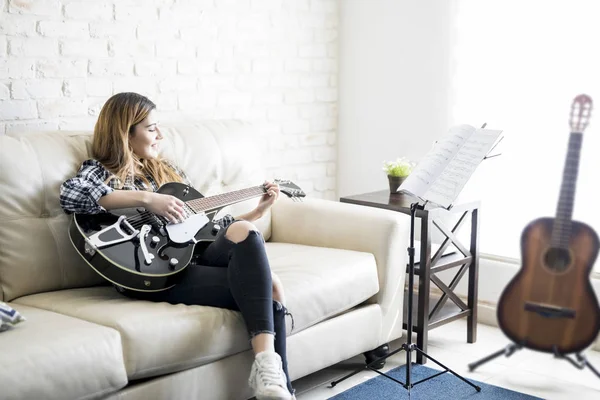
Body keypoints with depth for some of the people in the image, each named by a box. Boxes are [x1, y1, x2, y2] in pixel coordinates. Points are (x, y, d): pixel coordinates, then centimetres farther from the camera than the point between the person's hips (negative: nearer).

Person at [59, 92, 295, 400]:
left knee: (266, 285, -25)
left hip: (192, 258, 6)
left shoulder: (166, 170, 26)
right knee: (267, 289, -26)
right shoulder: (101, 171, 6)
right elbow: (69, 194, -20)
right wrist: (146, 198, -23)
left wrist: (257, 211, 20)